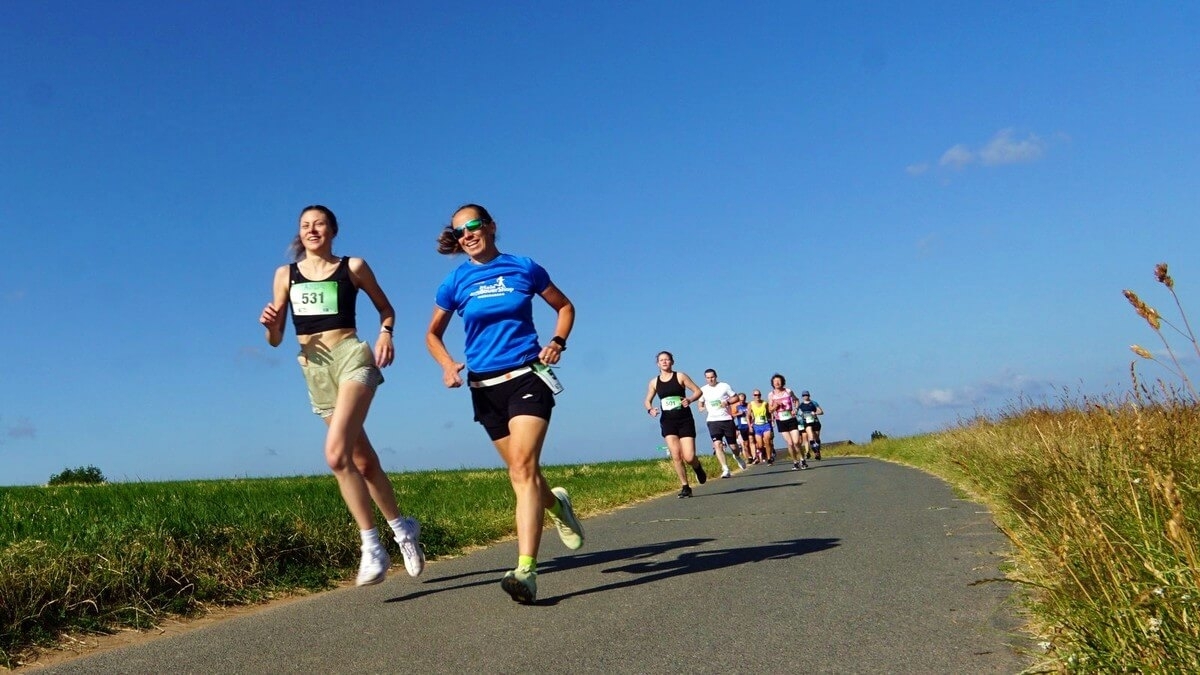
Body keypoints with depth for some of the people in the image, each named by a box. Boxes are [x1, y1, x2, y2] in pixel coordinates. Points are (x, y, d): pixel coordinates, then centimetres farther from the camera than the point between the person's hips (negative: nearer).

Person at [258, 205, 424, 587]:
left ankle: (372, 548, -15)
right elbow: (275, 340, 12)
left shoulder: (353, 267, 5)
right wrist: (269, 323, -10)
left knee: (337, 455, -22)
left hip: (351, 357, -4)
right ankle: (402, 529, 26)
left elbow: (385, 308, 16)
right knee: (363, 461, 8)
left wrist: (385, 333, -5)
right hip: (315, 369, 4)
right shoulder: (285, 275, 12)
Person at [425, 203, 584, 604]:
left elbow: (564, 307, 14)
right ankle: (556, 503, 45)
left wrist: (557, 342, -4)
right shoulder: (456, 282, 4)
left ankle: (526, 570, -23)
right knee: (521, 471, 10)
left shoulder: (524, 268, 0)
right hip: (485, 387, 3)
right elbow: (433, 334, 15)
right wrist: (448, 365, -4)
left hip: (527, 377, -3)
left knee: (523, 468, -18)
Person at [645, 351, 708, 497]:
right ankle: (685, 487, 4)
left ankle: (698, 468, 26)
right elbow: (648, 401, 15)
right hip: (667, 421, 2)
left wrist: (689, 400, -20)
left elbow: (698, 391, 0)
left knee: (689, 457, -9)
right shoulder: (654, 382, 7)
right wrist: (650, 409, -7)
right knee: (676, 456, -8)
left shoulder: (680, 377, -1)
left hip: (685, 420, -2)